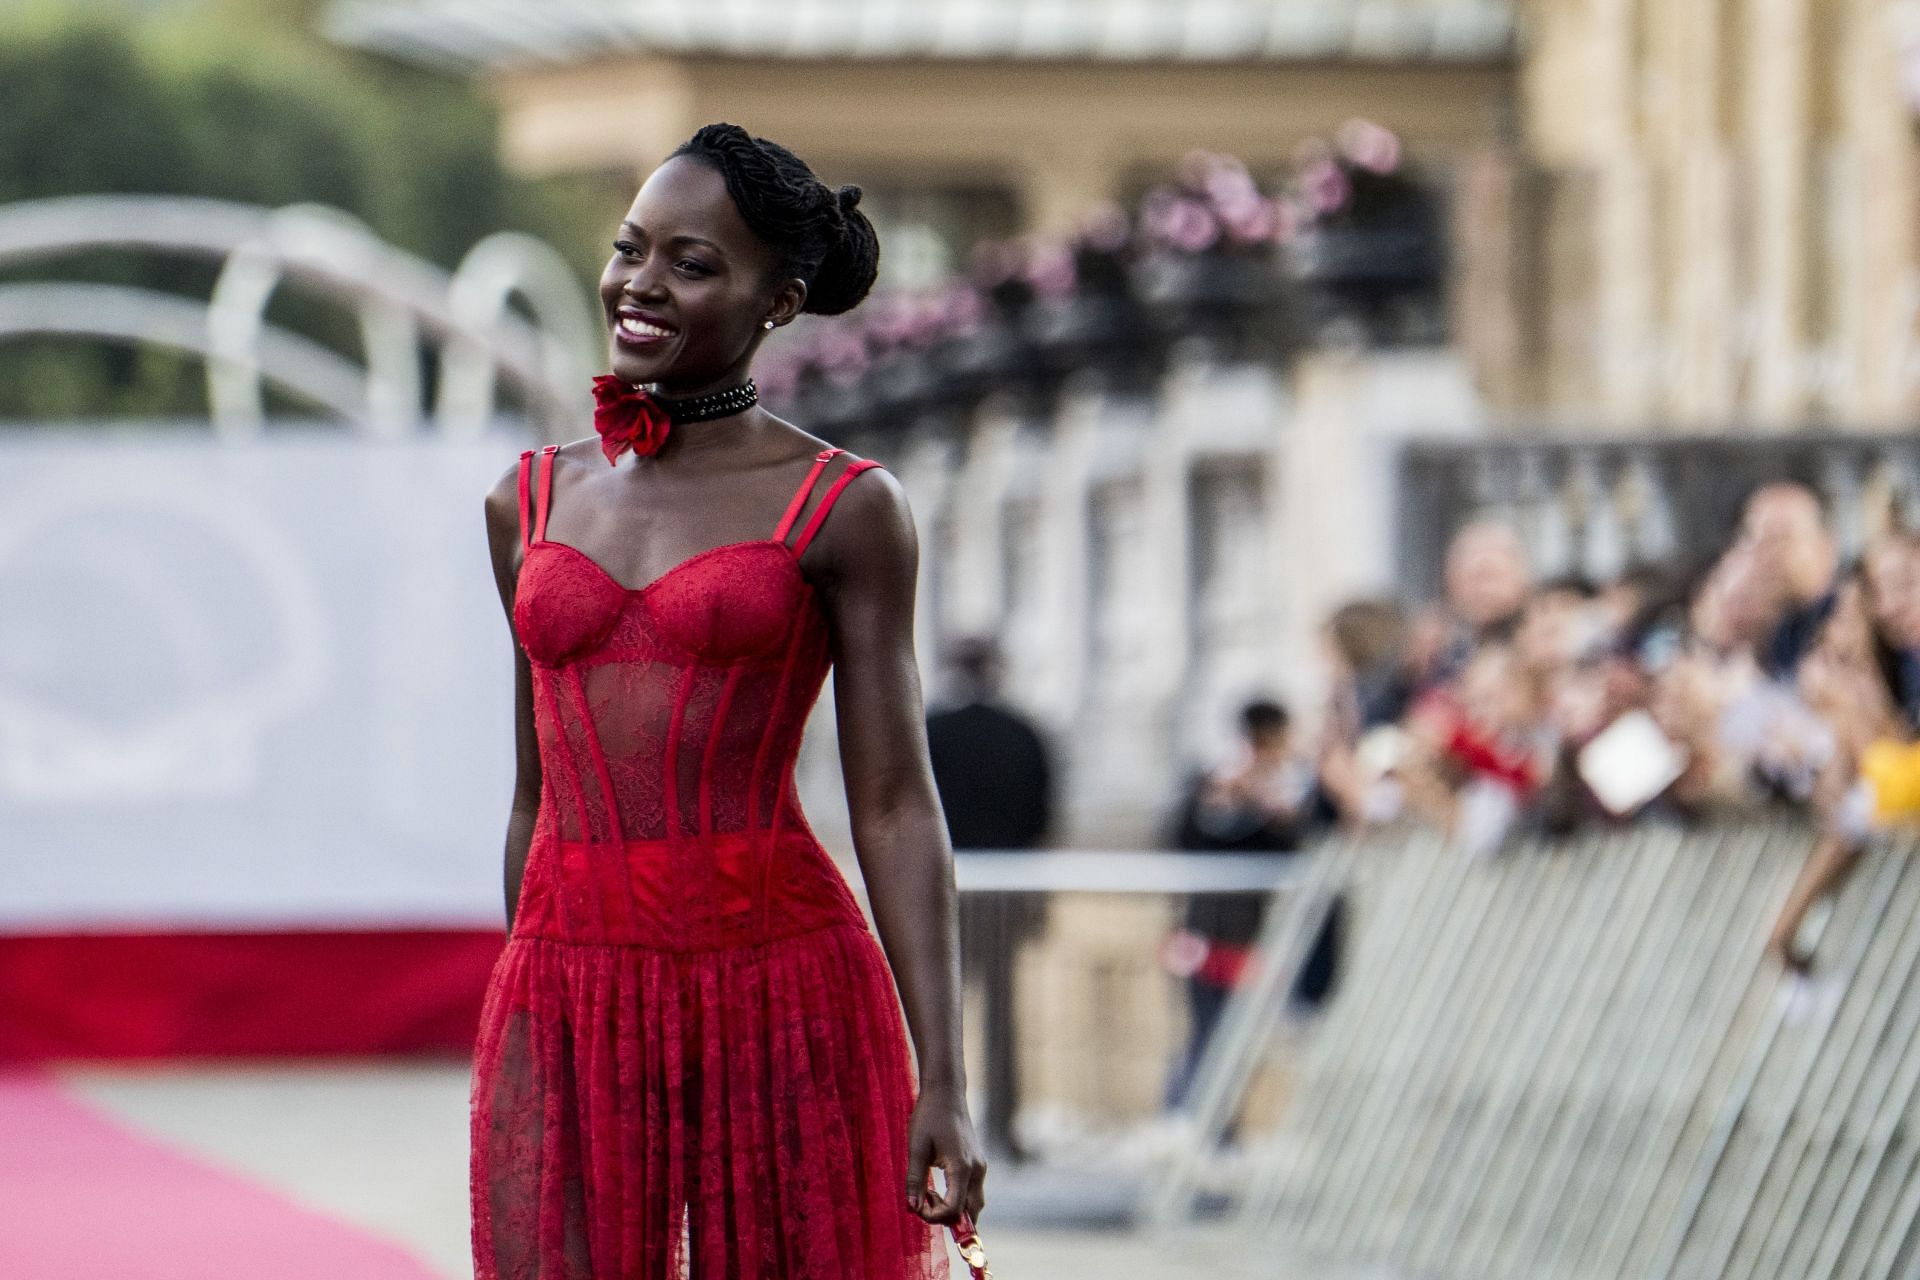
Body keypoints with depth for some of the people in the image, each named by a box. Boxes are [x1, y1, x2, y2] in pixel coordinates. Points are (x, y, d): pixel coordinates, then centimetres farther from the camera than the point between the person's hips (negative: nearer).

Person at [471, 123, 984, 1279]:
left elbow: (896, 805, -3)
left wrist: (943, 1083, -10)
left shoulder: (843, 509, 0)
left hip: (779, 980, -3)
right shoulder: (533, 500, 13)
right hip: (569, 989, 3)